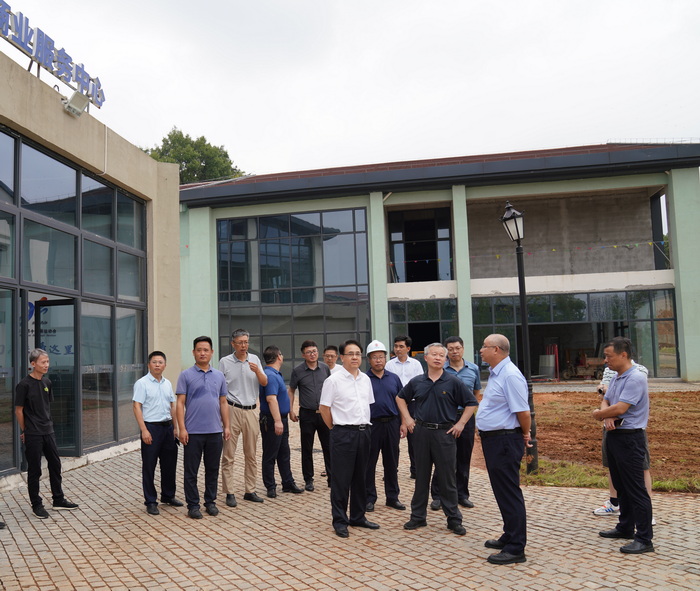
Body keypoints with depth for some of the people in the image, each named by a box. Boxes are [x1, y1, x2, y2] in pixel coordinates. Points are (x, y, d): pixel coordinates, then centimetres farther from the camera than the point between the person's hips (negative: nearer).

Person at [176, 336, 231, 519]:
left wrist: (226, 426, 6)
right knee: (191, 471, 4)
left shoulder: (219, 376, 9)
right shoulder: (186, 375, -2)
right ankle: (193, 505, 15)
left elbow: (223, 402, 12)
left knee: (213, 469, 11)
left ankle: (210, 501, 24)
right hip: (193, 432, -3)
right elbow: (180, 403, -5)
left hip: (215, 431, 3)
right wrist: (181, 428, -12)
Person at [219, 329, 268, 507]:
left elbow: (264, 383, 4)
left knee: (251, 455, 9)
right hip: (232, 410, -3)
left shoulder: (254, 359, 8)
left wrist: (257, 371, -15)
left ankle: (250, 491, 18)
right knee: (228, 455, -2)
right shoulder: (225, 362, -1)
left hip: (250, 411, 3)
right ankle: (229, 493, 5)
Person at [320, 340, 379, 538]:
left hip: (364, 432, 6)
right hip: (343, 433, -6)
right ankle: (339, 521, 11)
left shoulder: (365, 379, 9)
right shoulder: (333, 380, -8)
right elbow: (324, 408, -5)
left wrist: (365, 426, 13)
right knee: (341, 479, 1)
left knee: (360, 477, 14)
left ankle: (358, 516, 27)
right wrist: (335, 428, 1)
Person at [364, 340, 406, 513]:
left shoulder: (394, 378, 9)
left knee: (392, 463, 11)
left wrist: (403, 423, 6)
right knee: (369, 463, 4)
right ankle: (369, 498, 15)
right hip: (371, 424, -3)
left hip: (392, 424, 3)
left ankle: (392, 497, 22)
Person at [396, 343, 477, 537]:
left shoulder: (453, 382, -3)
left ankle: (454, 519, 14)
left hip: (445, 433, -2)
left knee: (447, 478, 2)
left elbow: (471, 403, 2)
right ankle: (418, 516, 20)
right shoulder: (417, 382, 5)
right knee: (421, 477, 10)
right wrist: (407, 418, 9)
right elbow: (401, 397, 19)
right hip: (421, 432, 3)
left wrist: (461, 423, -4)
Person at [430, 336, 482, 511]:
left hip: (466, 417, 3)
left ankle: (462, 494, 23)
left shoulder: (473, 369, 5)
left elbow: (477, 393, 16)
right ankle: (437, 495, 12)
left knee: (464, 459, 10)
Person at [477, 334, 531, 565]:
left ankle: (515, 548, 6)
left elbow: (523, 411, -22)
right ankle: (509, 537, 33)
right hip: (493, 440, 10)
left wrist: (525, 435, -7)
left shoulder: (510, 376, -21)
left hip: (505, 441, -10)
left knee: (509, 494, -3)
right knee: (502, 492, 19)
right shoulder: (495, 373, 12)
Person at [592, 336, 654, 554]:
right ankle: (625, 528, 31)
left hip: (629, 438, -10)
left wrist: (599, 414, -6)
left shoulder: (636, 378, -18)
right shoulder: (616, 378, 13)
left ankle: (644, 539, 0)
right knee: (621, 485, 18)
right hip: (614, 436, 10)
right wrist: (607, 416, -8)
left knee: (635, 488, -5)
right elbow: (605, 402, 15)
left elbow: (620, 408, -24)